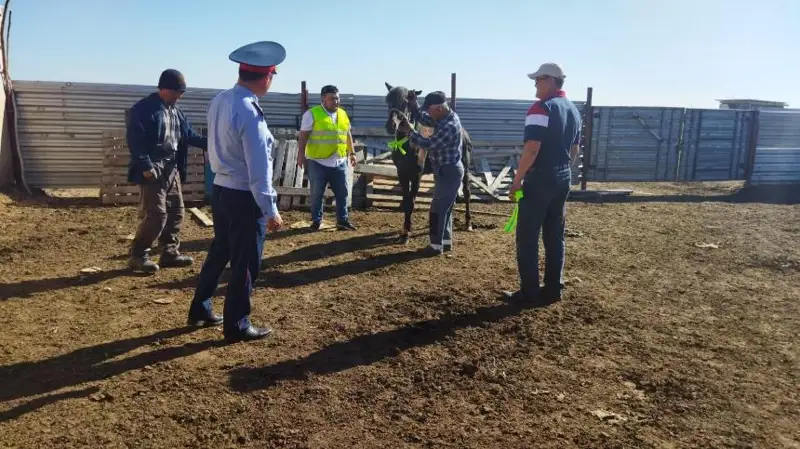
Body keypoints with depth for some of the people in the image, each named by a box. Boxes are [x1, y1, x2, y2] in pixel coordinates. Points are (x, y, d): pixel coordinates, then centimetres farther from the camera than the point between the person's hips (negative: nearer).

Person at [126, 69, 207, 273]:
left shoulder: (176, 111, 14)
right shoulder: (143, 109, -12)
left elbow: (189, 135, 18)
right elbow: (135, 141, -17)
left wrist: (211, 143, 5)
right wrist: (145, 167, -22)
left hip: (172, 169, 9)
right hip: (153, 170, -9)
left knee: (176, 211, 11)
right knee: (156, 214, -10)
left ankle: (170, 252, 22)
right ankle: (137, 255, 5)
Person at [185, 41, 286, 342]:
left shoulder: (218, 101, 3)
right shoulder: (250, 112, -23)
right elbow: (259, 169, -22)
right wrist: (270, 210, -17)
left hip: (220, 189, 8)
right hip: (244, 197, -8)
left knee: (219, 251, 22)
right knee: (244, 263, 5)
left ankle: (200, 310, 34)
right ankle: (236, 326, 17)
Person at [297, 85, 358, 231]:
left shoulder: (343, 114, 11)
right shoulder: (312, 114, -6)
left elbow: (347, 135, 19)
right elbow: (303, 136, -6)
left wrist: (352, 153, 16)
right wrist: (301, 155, -11)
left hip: (339, 162, 5)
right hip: (318, 162, -4)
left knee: (342, 193, 6)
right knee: (316, 193, 5)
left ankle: (342, 220, 15)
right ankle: (316, 220, 17)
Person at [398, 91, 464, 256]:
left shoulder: (449, 126, -27)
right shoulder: (446, 116, 4)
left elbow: (428, 144, -25)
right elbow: (425, 119, 16)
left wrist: (409, 131, -17)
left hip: (448, 172, -10)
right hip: (446, 170, 10)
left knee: (438, 209, -2)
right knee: (445, 207, 17)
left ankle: (436, 245, 8)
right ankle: (446, 242, 27)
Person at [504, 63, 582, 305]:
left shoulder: (542, 108, -14)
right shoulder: (573, 110, 14)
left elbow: (532, 148, -21)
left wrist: (517, 180, -16)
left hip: (539, 178, -9)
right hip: (563, 178, 9)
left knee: (527, 236, -2)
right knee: (555, 236, 11)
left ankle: (530, 292, 1)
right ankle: (553, 290, 17)